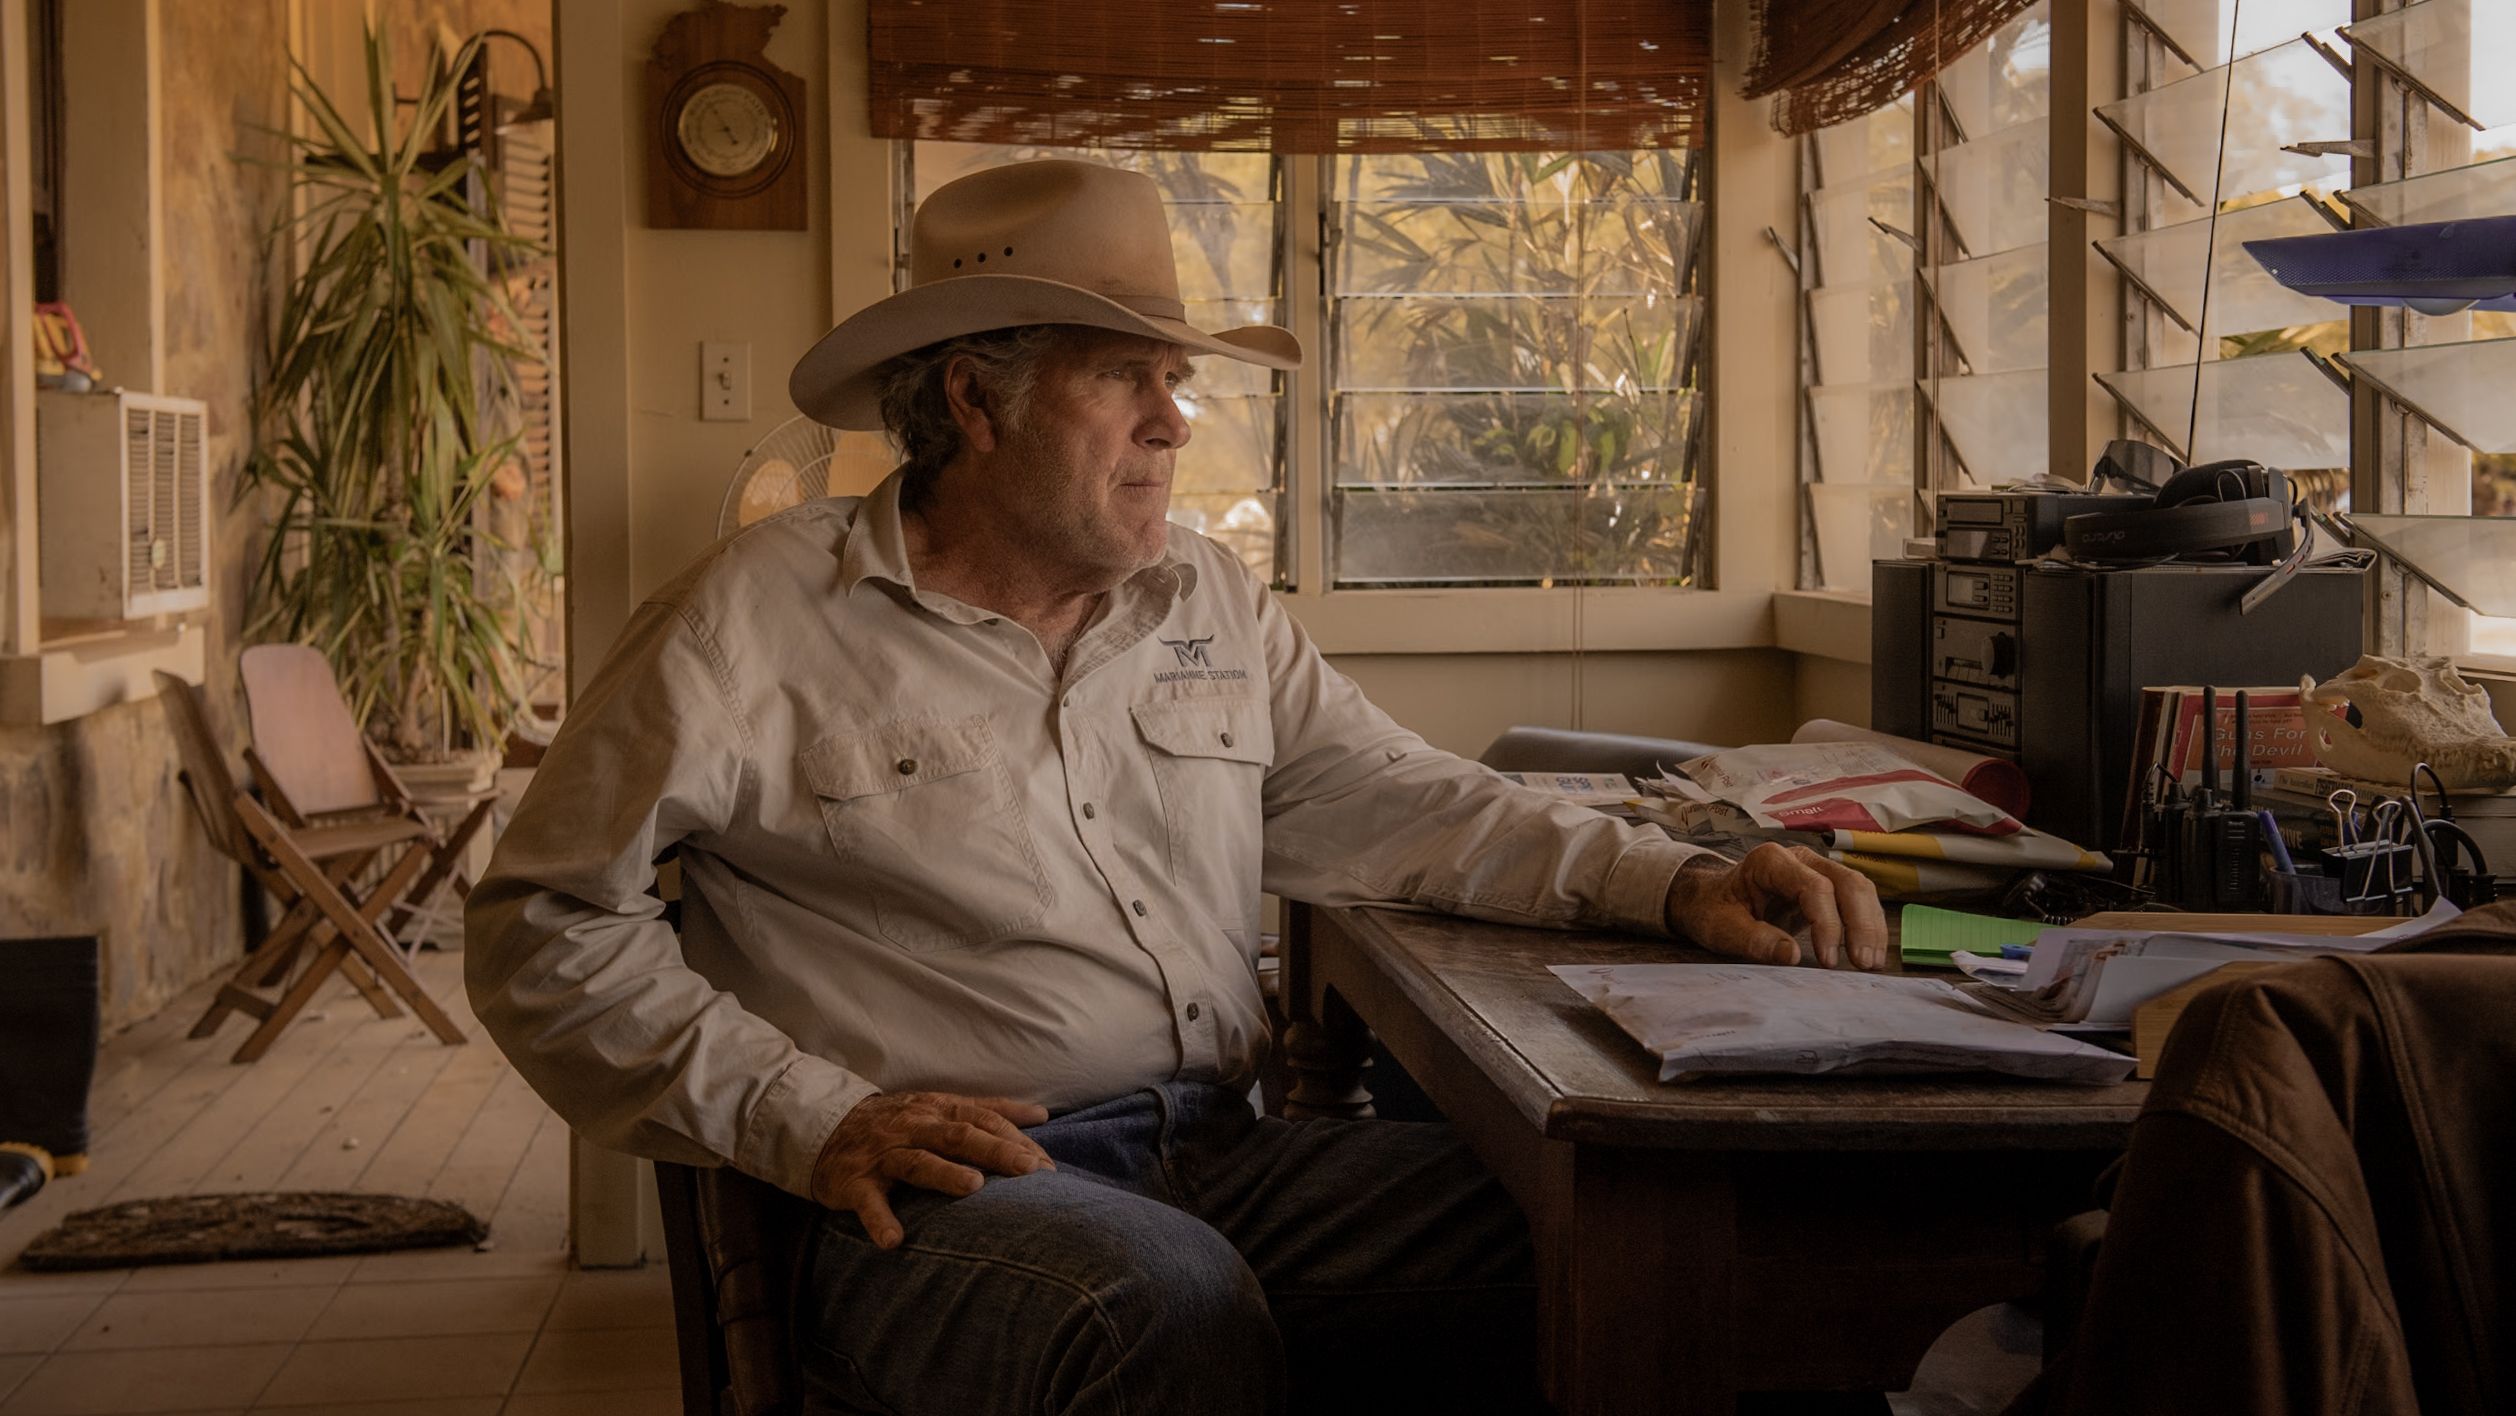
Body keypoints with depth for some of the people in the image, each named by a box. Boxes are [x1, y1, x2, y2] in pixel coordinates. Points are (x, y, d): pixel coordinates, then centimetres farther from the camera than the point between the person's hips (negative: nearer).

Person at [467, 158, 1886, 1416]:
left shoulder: (1213, 606, 17)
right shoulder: (755, 621, -1)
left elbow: (1392, 804, 16)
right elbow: (545, 925, 0)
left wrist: (1674, 881, 1)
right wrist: (810, 1119, -11)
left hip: (1224, 1155, 5)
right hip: (943, 1192, -5)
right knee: (1169, 1300, -38)